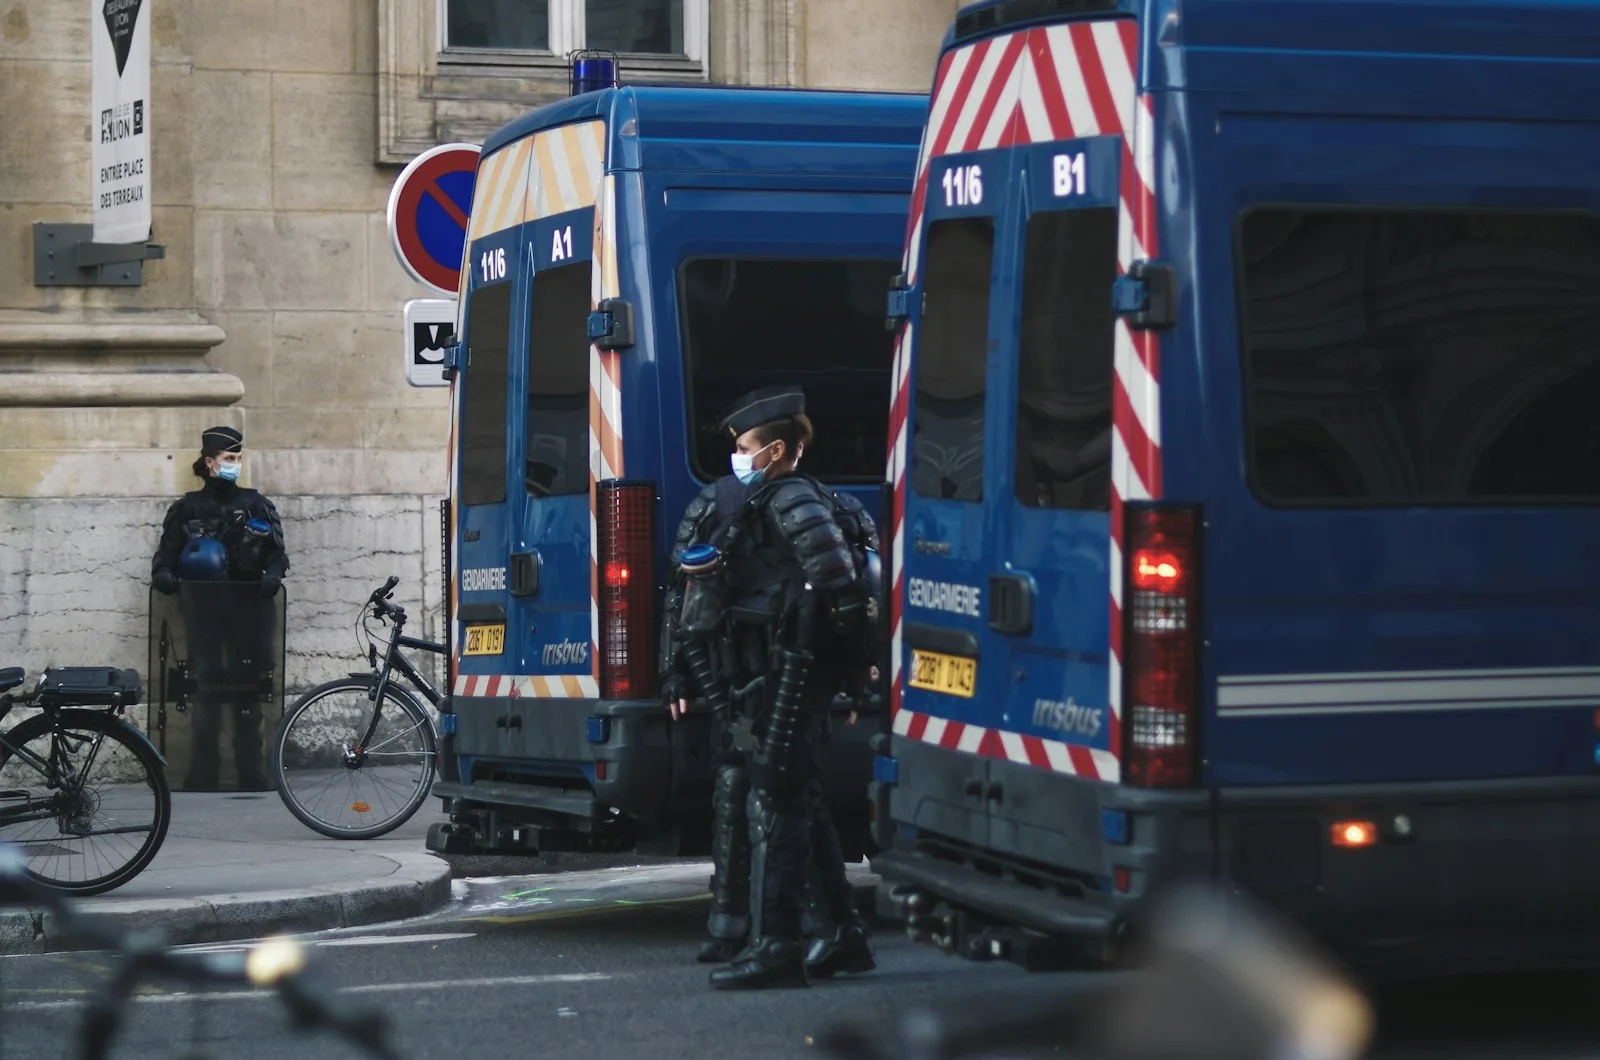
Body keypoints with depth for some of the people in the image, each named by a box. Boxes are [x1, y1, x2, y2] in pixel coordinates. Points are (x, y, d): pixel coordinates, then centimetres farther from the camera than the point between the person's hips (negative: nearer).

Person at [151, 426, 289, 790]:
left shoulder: (255, 505, 9)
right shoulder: (188, 509, 7)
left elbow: (277, 551, 6)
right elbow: (167, 553, 4)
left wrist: (273, 573, -14)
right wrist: (163, 574, -16)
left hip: (247, 606, 1)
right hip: (203, 607, -1)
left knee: (248, 687, 0)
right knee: (207, 687, -2)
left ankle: (251, 771, 4)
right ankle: (202, 772, 1)